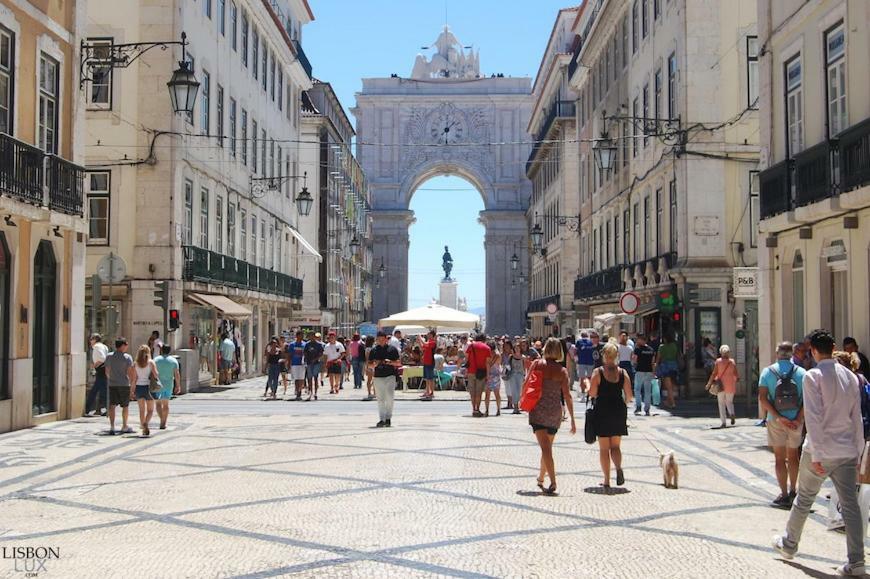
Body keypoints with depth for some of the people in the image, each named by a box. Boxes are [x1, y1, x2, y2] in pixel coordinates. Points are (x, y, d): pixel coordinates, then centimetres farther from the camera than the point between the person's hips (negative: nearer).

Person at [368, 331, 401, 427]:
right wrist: (374, 365, -10)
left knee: (389, 397, -10)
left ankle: (388, 417, 1)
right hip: (378, 377, 2)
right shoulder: (374, 350, 10)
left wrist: (390, 362, -14)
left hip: (390, 376, -2)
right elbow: (369, 365, 12)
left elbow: (398, 363, 5)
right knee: (380, 399, 4)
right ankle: (382, 419, 9)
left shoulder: (392, 349, 5)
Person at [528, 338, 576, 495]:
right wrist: (572, 419, -3)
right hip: (555, 412, 2)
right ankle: (541, 478, 32)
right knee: (548, 446, 19)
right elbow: (567, 396, -5)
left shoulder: (536, 365, -3)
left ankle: (553, 482, -19)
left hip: (538, 410, -2)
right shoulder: (562, 371, -2)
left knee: (545, 447, -6)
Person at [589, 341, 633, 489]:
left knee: (604, 448, 7)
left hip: (602, 411, -2)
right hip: (619, 412, 2)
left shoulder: (598, 372, -7)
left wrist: (588, 386, 10)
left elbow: (592, 393, -11)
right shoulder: (622, 373, 1)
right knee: (615, 446, 14)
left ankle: (607, 480, 5)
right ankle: (619, 468, -15)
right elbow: (629, 396, 0)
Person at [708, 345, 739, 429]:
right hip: (730, 385, 2)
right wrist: (737, 379, 26)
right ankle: (732, 414, -13)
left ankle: (723, 422, -1)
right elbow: (736, 374, 4)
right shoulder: (732, 362, -1)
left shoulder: (718, 361, -6)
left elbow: (714, 373, -10)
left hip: (721, 385, -2)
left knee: (721, 403, 5)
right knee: (729, 401, 17)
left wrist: (709, 383, -2)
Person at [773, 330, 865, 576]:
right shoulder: (850, 376, 7)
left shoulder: (813, 376, -12)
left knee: (804, 499, 12)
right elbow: (857, 417, 9)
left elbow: (814, 417, -17)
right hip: (848, 451, 5)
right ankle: (856, 561, 2)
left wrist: (816, 455, -17)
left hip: (822, 450, -5)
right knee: (850, 504, 4)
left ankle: (789, 544, 28)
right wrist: (858, 451, 14)